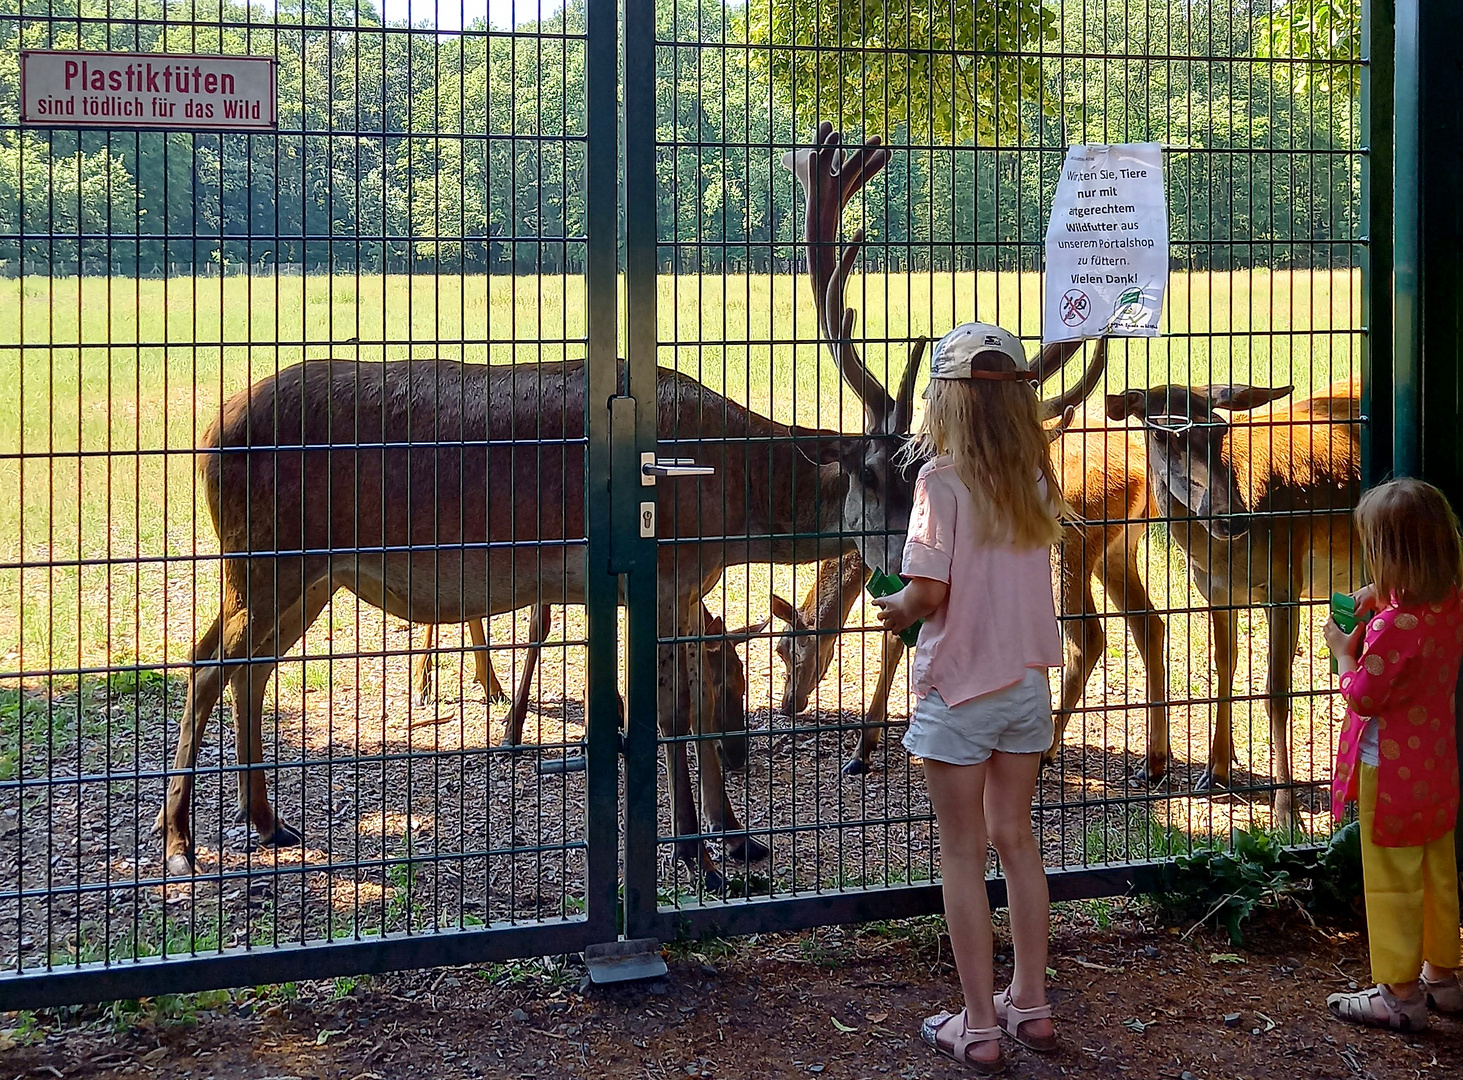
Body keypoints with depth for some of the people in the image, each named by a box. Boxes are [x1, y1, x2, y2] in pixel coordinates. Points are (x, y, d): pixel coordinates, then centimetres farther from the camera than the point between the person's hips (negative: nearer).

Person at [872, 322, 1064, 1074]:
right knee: (1016, 840, 18)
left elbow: (928, 591, -23)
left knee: (963, 855, 5)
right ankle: (1030, 1004, 26)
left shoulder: (943, 478, -17)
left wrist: (895, 608, 0)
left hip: (961, 686, -5)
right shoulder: (1034, 477, 0)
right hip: (1027, 683, 5)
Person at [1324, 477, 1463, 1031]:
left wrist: (1344, 651, -5)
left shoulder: (1394, 625, -28)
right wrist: (1379, 599, 4)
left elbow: (1362, 696, -21)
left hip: (1390, 773, -8)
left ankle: (1398, 994, 11)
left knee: (1392, 882, 3)